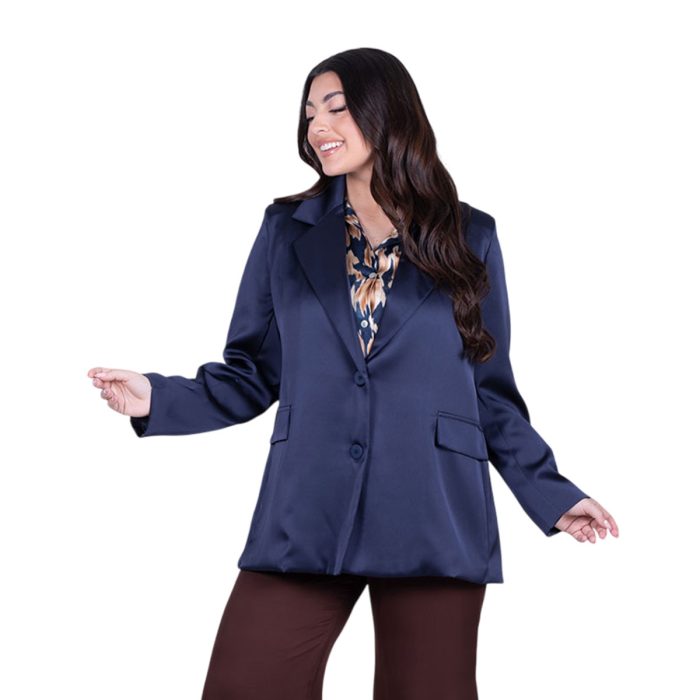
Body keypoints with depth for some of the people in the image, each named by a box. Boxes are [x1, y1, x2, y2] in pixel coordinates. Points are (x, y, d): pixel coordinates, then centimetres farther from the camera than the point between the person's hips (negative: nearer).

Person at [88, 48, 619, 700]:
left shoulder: (468, 237, 7)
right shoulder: (286, 230, 10)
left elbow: (491, 390, 10)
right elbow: (253, 374, 10)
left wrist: (551, 494, 3)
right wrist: (160, 398, -5)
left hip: (434, 526, 0)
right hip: (304, 520, 1)